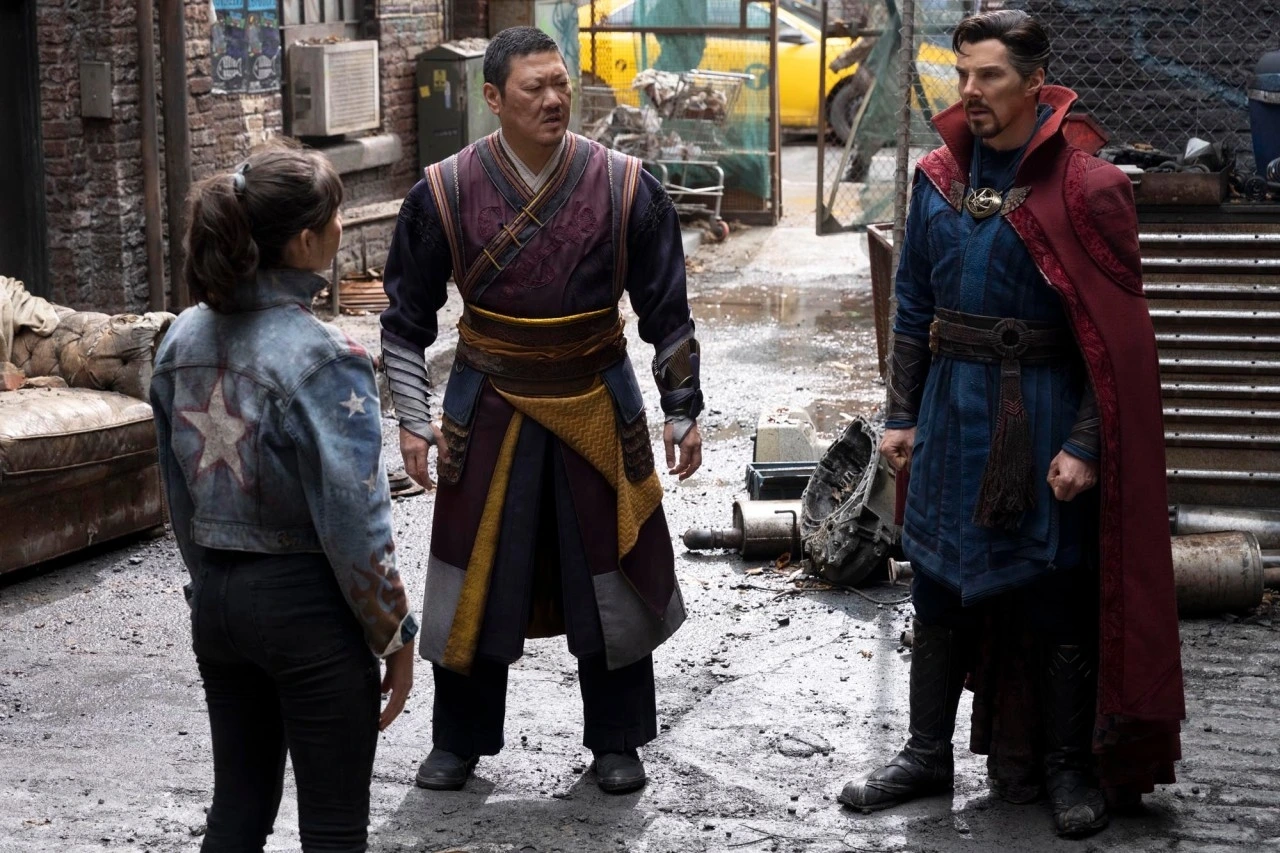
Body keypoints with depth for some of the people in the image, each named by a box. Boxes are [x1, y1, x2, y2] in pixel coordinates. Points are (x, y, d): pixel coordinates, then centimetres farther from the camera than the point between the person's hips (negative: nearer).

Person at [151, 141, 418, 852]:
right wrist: (396, 637, -8)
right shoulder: (325, 358, -20)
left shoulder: (186, 339, 1)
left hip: (215, 602, 7)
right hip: (308, 606, -7)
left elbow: (180, 497, 10)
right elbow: (353, 524, -18)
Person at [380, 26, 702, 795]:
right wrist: (415, 419, -1)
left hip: (598, 410, 0)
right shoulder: (446, 193, -7)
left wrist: (683, 410, 2)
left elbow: (667, 309, 2)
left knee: (610, 575, 7)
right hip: (489, 413, 0)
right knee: (476, 579, 7)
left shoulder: (623, 185, -7)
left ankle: (616, 741, 23)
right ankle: (460, 739, 24)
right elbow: (408, 316, 3)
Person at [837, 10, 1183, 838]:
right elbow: (914, 308, 11)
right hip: (952, 408, 5)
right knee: (940, 589, 11)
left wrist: (1085, 444, -15)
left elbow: (1114, 333, -11)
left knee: (1057, 598, 4)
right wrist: (902, 415, 8)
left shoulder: (1083, 187, -11)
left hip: (1045, 415, -5)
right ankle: (928, 754, 24)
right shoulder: (939, 178, 5)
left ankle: (1069, 768, 18)